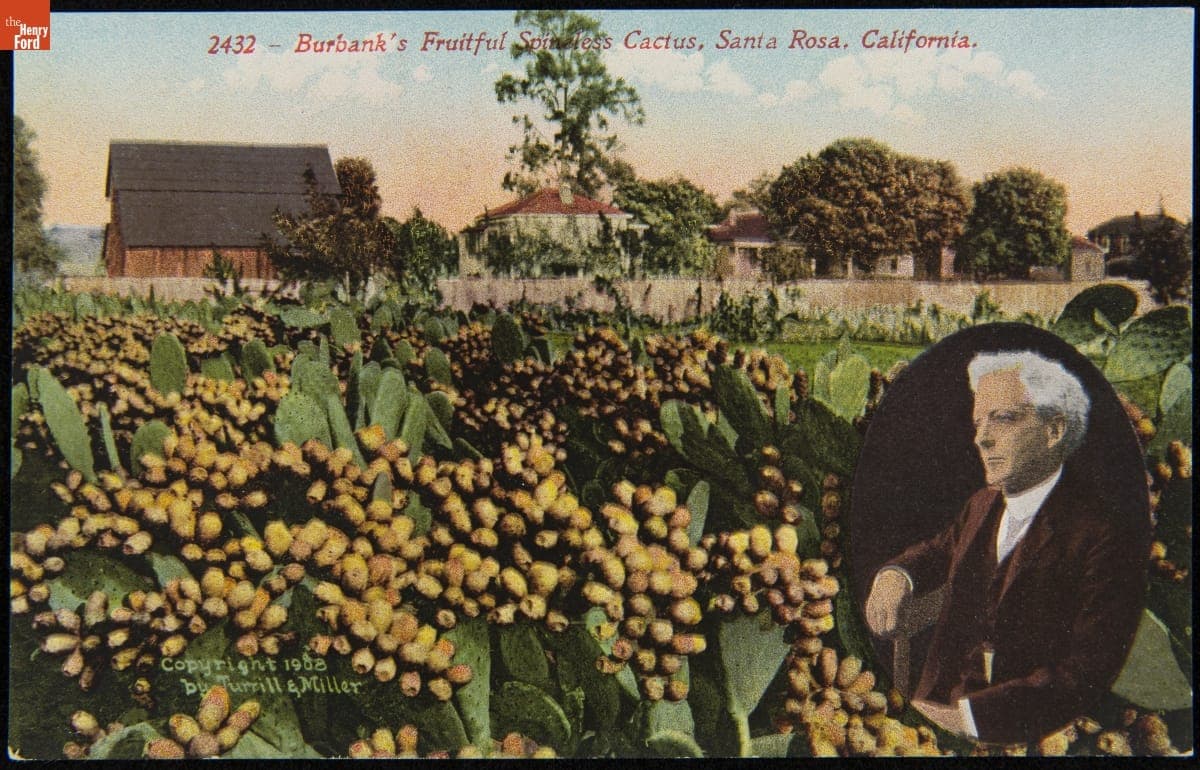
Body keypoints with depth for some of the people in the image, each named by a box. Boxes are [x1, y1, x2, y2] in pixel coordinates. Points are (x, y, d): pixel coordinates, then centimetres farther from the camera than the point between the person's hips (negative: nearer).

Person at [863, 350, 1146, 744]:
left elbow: (1087, 672, -20)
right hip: (940, 705, 6)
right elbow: (941, 550, 30)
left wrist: (965, 716, -27)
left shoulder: (1109, 534, -13)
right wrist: (895, 574, 6)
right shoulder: (983, 504, 11)